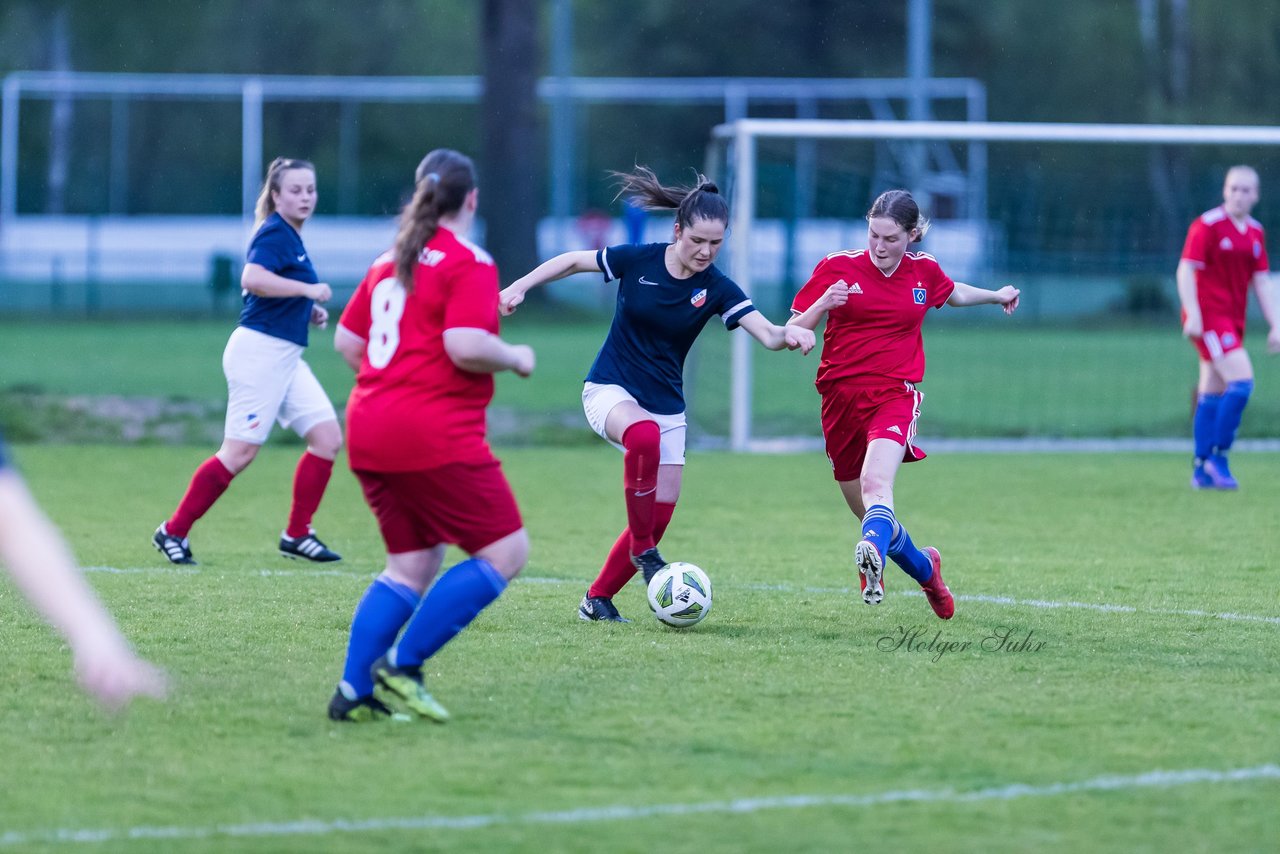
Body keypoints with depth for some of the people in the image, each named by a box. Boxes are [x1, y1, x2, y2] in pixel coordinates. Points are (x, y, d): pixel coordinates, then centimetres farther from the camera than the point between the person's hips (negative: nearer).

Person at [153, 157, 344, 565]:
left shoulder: (291, 238, 16)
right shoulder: (274, 234, -12)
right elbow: (252, 279, -31)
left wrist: (308, 311, 15)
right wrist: (308, 290, -28)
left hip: (285, 357, 9)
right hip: (261, 350, -9)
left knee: (327, 436, 1)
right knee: (239, 452, -6)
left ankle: (297, 534, 7)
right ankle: (174, 531, 4)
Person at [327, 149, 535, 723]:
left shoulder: (390, 261, 15)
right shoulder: (469, 263, -9)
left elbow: (346, 341, 18)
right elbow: (465, 345, -21)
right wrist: (515, 358, -3)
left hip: (369, 429, 9)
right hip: (435, 435, -9)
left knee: (412, 566, 15)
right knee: (505, 552, -1)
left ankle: (353, 692, 5)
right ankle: (402, 663, -7)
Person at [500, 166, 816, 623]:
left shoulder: (716, 288, -9)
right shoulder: (638, 260, -12)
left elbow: (769, 334, -20)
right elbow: (572, 261, 2)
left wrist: (791, 334, -42)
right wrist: (520, 287, -4)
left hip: (665, 405, 4)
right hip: (610, 390, -4)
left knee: (660, 514, 0)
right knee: (644, 436, -38)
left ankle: (598, 598, 18)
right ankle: (642, 550, -22)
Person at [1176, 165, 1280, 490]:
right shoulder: (1207, 225, -9)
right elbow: (1186, 269, -12)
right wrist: (1192, 314, -21)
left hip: (1232, 322, 7)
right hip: (1208, 315, -7)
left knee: (1212, 393, 8)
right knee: (1241, 380, -18)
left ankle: (1202, 470, 10)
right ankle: (1217, 457, -11)